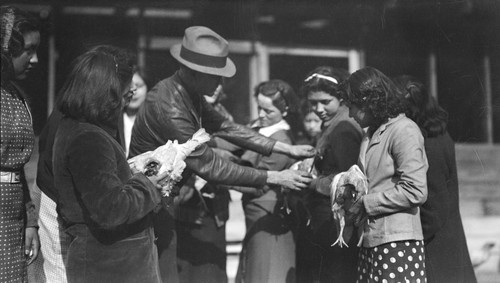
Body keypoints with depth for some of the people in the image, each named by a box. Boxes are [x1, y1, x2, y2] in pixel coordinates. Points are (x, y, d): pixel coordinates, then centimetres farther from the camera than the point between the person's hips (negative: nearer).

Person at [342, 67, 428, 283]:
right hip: (370, 243, 8)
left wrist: (366, 204, -12)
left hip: (398, 243, -8)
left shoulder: (404, 130, -8)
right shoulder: (371, 134, 17)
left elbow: (415, 191, -16)